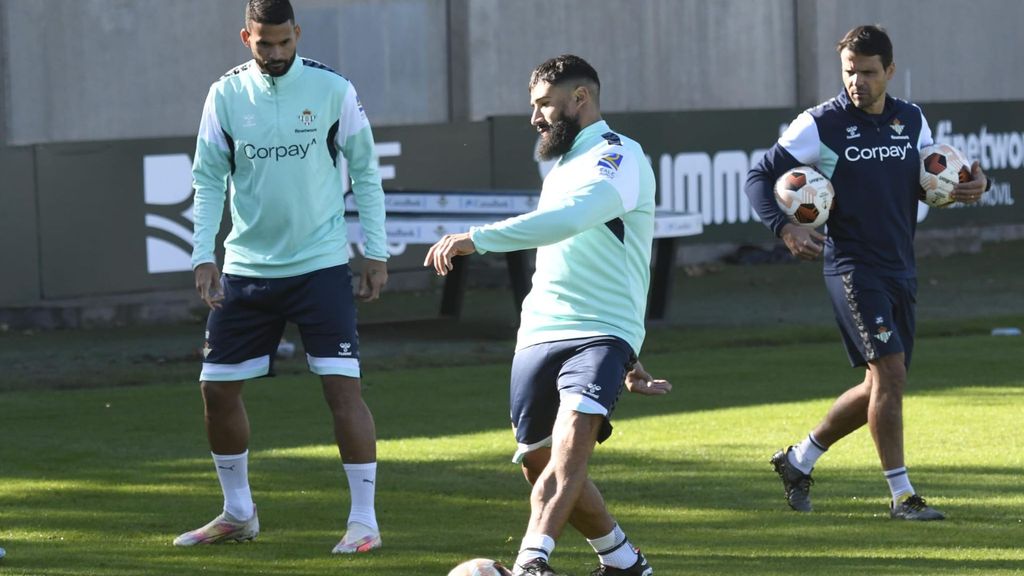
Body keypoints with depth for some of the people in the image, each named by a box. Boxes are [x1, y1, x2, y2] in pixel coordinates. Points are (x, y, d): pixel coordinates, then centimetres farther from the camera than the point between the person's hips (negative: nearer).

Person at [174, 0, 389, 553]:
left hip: (321, 263, -3)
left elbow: (365, 172, 2)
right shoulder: (226, 94, 1)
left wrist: (376, 251, 0)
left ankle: (364, 520, -6)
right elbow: (208, 179, 5)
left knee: (342, 385, -12)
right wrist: (203, 255, -4)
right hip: (246, 267, 3)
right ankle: (238, 513, 23)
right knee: (217, 388, 5)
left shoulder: (332, 88, -5)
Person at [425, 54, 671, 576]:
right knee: (538, 463, 9)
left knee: (573, 438, -29)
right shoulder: (562, 168, 24)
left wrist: (476, 238, -31)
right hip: (538, 337, 9)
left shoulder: (617, 156, -7)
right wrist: (628, 359, 33)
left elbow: (567, 219, -27)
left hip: (600, 335, -9)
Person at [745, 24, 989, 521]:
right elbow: (760, 177, -4)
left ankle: (798, 461, 27)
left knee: (882, 387, 10)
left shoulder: (911, 120, 8)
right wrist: (783, 228, -20)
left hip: (901, 270, 6)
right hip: (854, 269, -6)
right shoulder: (820, 125, -7)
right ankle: (901, 495, -9)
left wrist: (972, 183, -1)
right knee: (890, 373, -16)